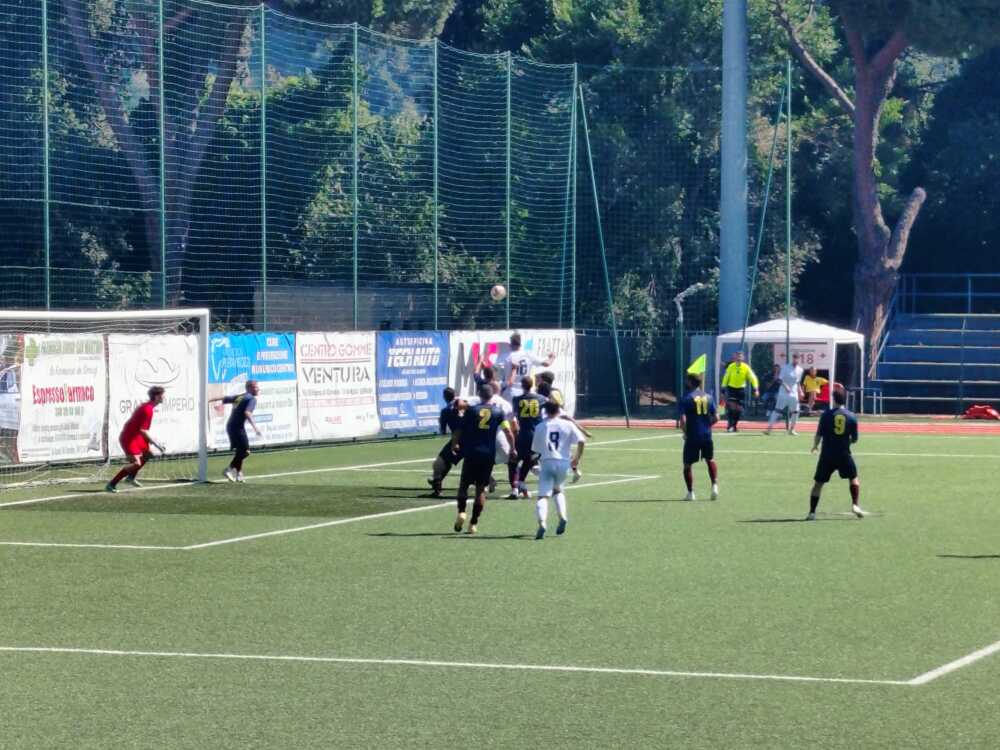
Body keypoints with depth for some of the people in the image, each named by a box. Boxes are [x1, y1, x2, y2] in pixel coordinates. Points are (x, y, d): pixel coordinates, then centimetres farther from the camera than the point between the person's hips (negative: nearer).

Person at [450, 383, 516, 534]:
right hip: (489, 454, 1)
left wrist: (454, 444, 16)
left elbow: (459, 430, 0)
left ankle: (461, 512, -12)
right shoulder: (498, 412, 3)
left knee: (464, 484, 10)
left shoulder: (471, 410, 0)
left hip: (471, 453, -1)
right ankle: (474, 523, 5)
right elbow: (508, 432, -3)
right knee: (481, 488, 7)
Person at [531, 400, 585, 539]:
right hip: (563, 462, 2)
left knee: (543, 495, -7)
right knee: (557, 490, 28)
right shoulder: (568, 425, 4)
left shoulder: (540, 427, 4)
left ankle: (542, 523, -30)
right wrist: (577, 458, 7)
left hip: (547, 462, -2)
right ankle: (562, 516, 11)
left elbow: (535, 448, 8)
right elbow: (581, 441, -4)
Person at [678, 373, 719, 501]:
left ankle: (691, 492, 8)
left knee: (688, 464, 9)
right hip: (707, 435, 4)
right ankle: (715, 485, 6)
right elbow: (716, 418, 4)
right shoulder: (708, 397, 5)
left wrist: (685, 432, 1)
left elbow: (683, 420, -15)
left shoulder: (686, 399, -9)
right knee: (710, 460, 22)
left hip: (692, 436, -4)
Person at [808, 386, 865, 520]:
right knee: (854, 478, 23)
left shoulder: (826, 414, -7)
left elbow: (819, 434, -5)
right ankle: (855, 505, 11)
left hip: (827, 455, -1)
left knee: (818, 483, 7)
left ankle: (812, 513, 2)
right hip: (844, 454, 1)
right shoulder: (851, 417, -1)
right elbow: (854, 439, 4)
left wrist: (815, 445, 15)